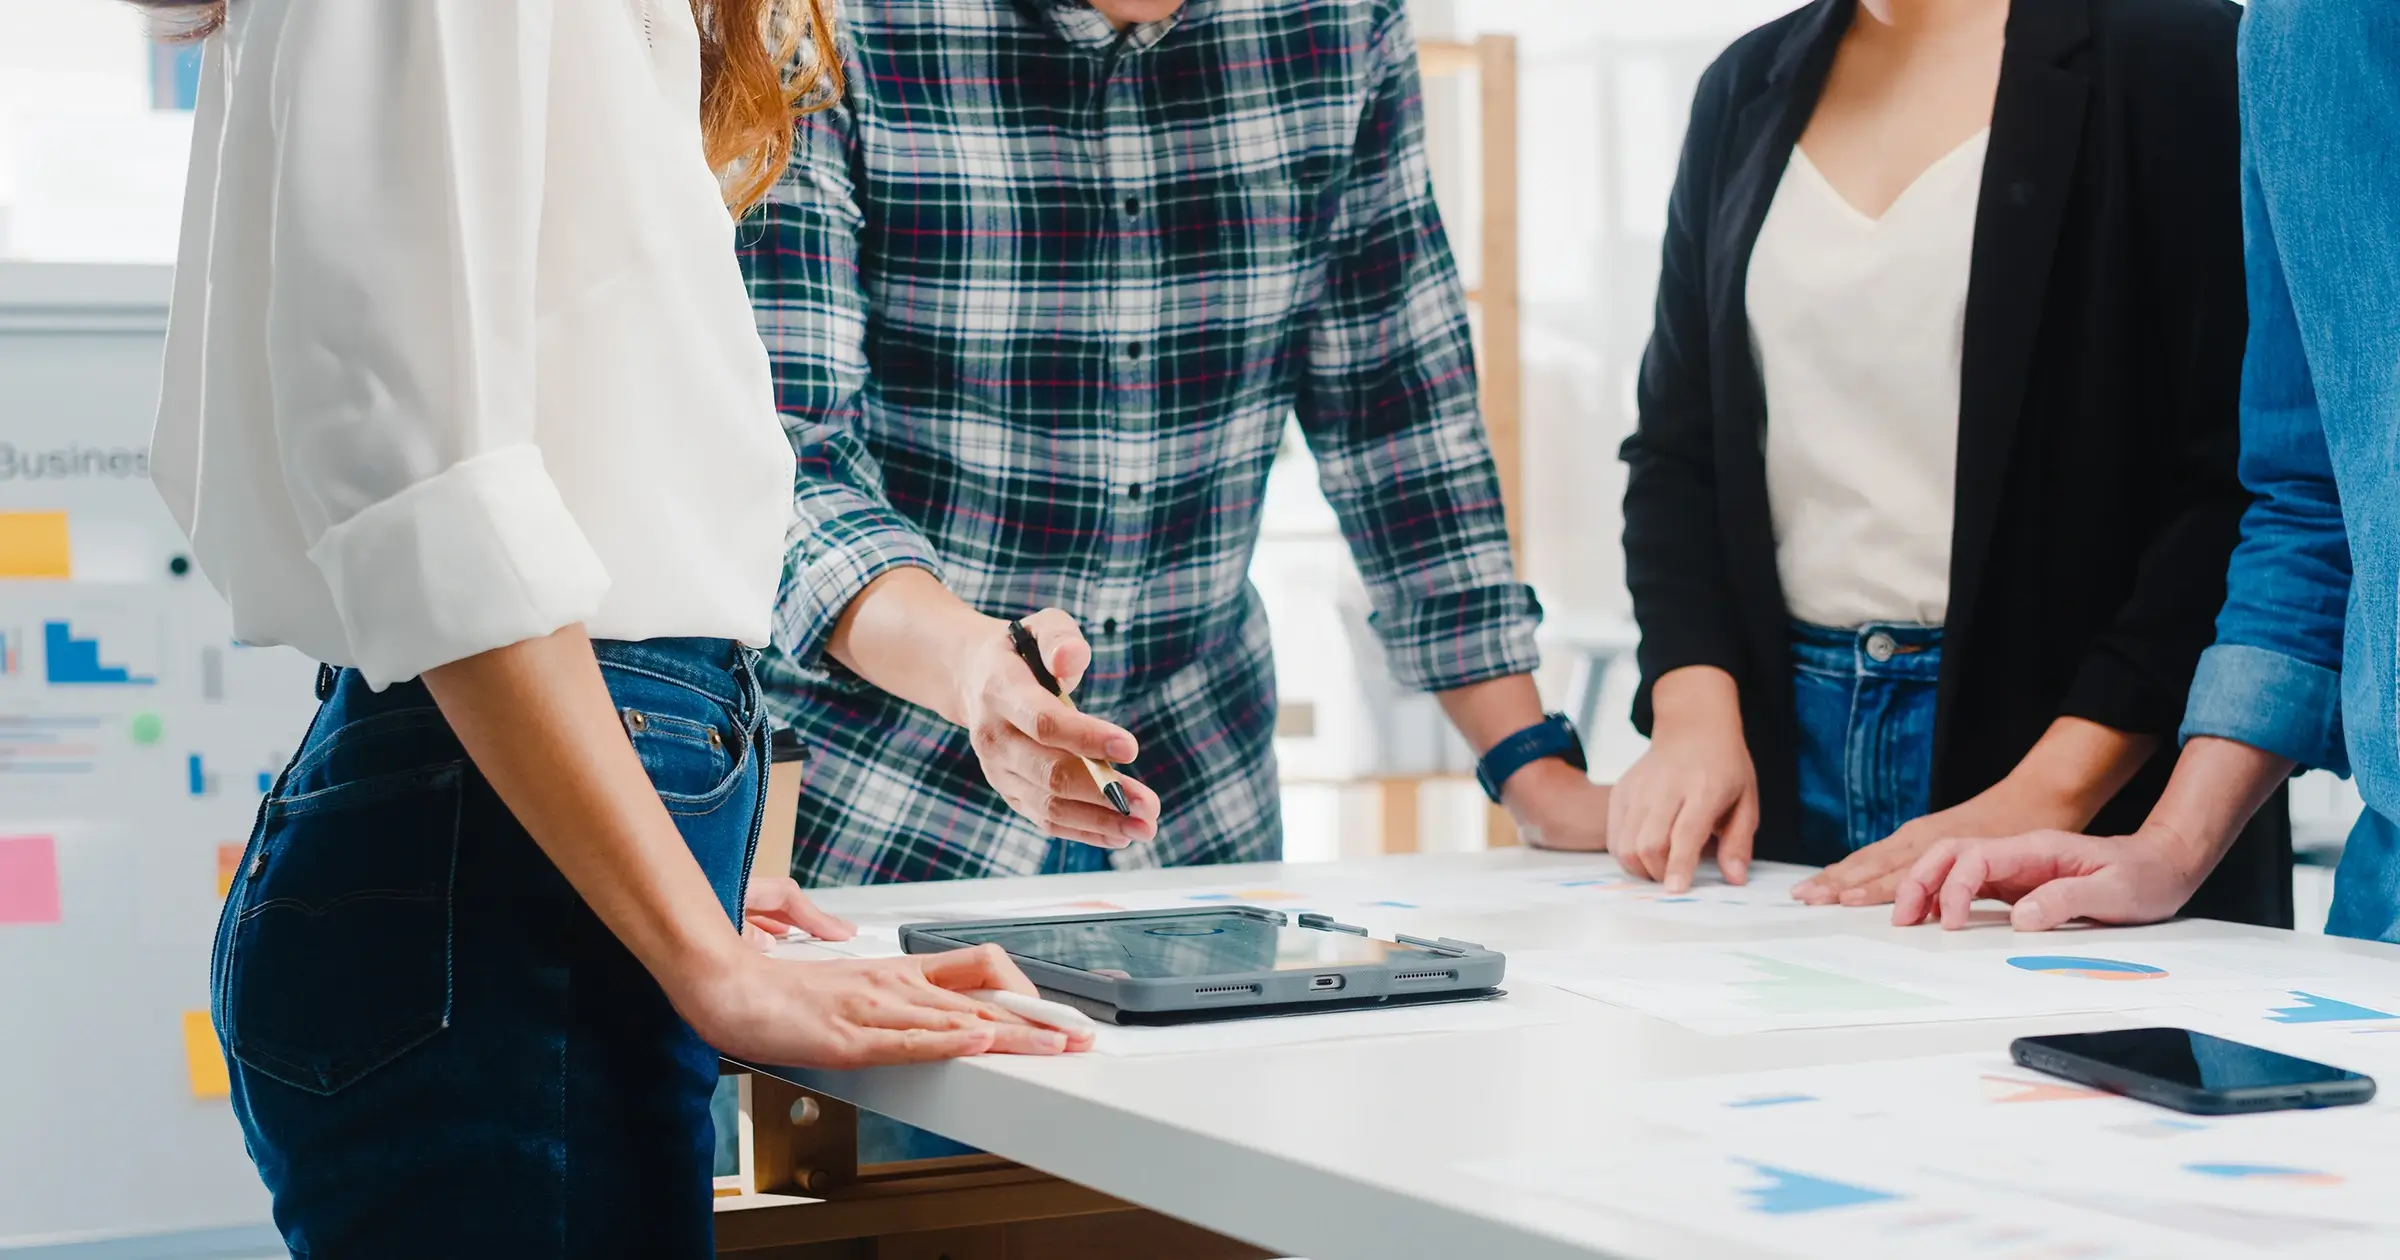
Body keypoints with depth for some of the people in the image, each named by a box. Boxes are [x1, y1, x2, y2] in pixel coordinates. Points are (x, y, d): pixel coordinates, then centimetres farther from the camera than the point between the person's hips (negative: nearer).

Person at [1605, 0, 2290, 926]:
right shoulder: (1747, 87, 12)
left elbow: (2242, 481, -12)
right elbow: (1676, 449, 12)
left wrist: (2048, 796, -19)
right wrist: (1694, 711, -5)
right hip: (1789, 750, 5)